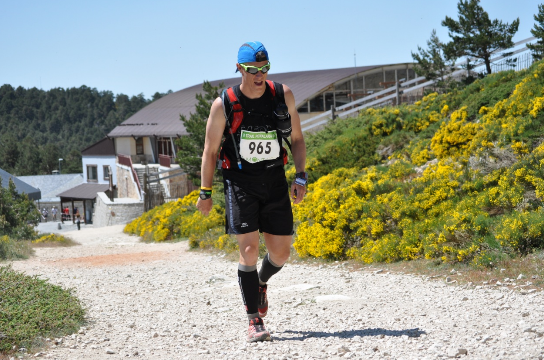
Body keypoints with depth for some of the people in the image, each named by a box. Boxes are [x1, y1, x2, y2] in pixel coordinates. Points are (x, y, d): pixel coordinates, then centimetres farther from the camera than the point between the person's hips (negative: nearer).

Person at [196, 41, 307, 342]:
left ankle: (261, 283, 40)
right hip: (239, 182, -3)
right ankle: (254, 322, -4)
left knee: (281, 252, 5)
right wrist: (205, 193, 0)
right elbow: (210, 151, -1)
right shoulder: (223, 105, -11)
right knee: (249, 249, -12)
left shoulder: (283, 96, -4)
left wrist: (300, 177, -3)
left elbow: (297, 138, 7)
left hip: (275, 181, 3)